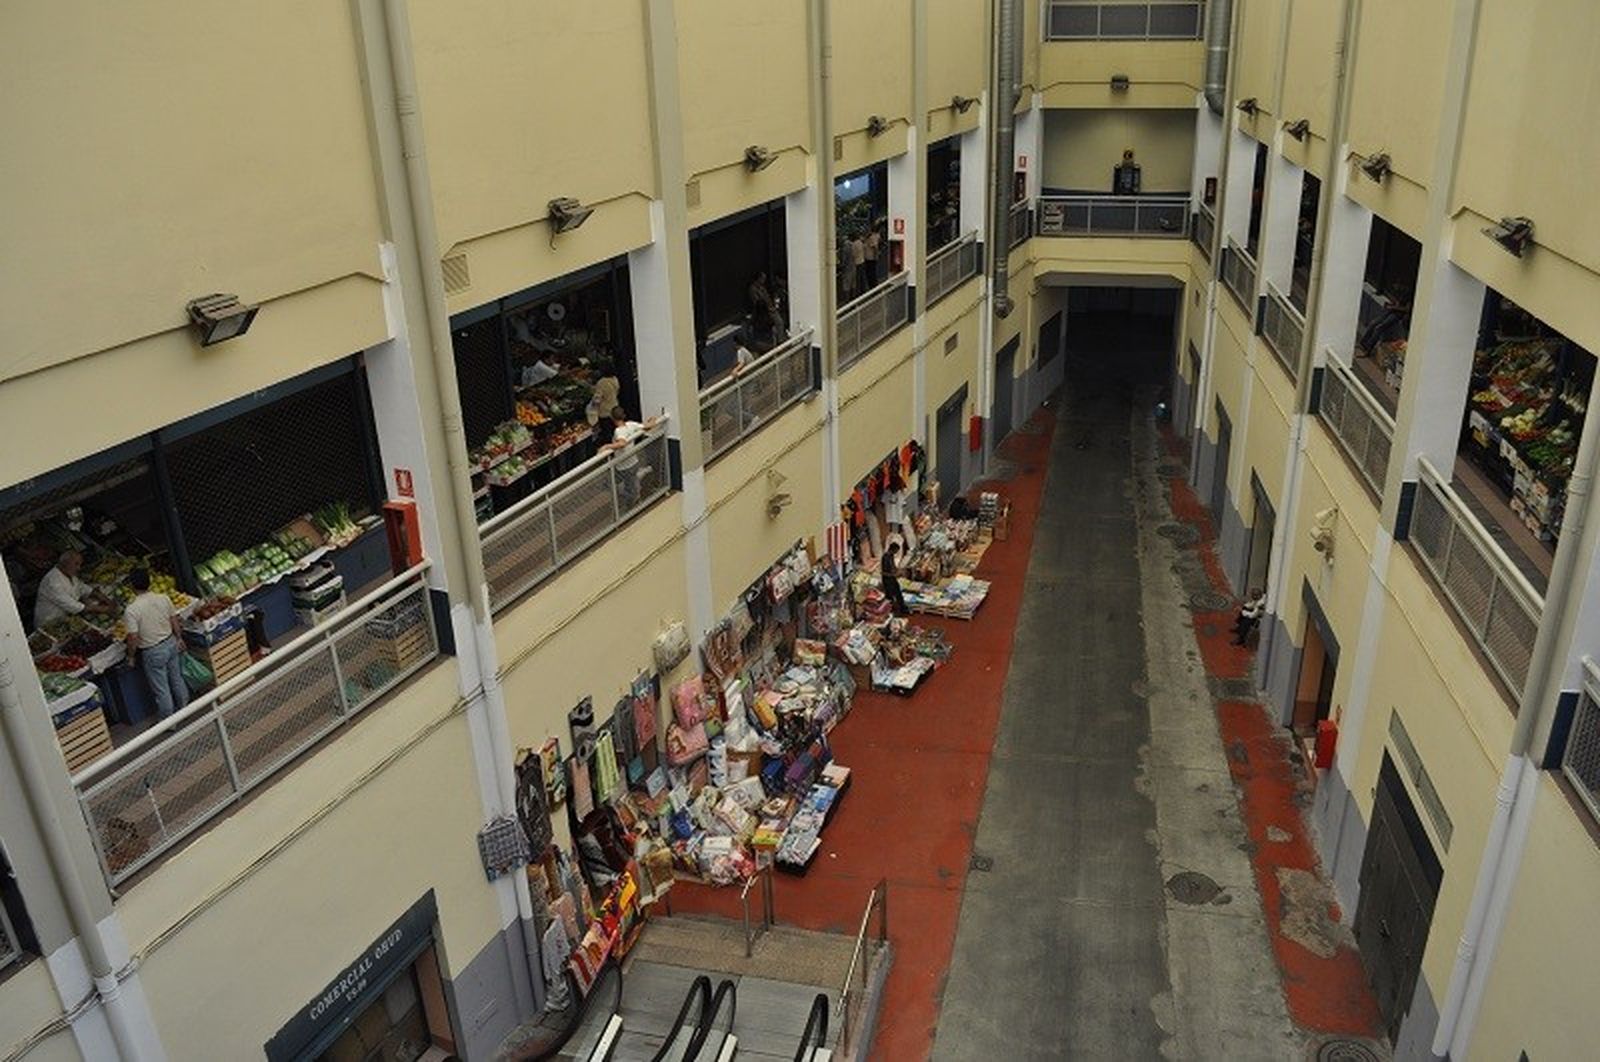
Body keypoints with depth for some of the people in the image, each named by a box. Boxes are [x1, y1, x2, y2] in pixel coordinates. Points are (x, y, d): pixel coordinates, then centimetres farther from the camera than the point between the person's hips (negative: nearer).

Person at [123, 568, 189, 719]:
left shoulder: (131, 610, -23)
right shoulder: (164, 599, -8)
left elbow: (133, 638, -21)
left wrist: (131, 656, -4)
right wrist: (179, 638, 18)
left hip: (152, 653, -5)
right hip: (171, 643, 5)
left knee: (161, 689, 10)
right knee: (177, 679, 23)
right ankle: (185, 710, 38)